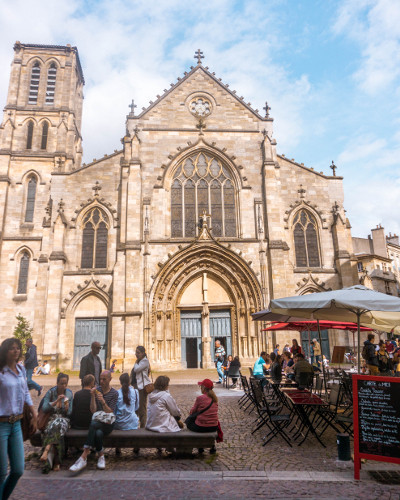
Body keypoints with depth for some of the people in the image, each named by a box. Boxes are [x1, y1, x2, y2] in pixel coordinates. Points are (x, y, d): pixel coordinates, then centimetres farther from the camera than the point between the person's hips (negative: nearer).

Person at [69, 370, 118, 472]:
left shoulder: (114, 393, 1)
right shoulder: (96, 390, 7)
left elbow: (110, 413, -7)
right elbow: (93, 410, -2)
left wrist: (103, 402, -24)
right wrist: (93, 396, -16)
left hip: (108, 423, -2)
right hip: (97, 422, 2)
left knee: (94, 423, -34)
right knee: (98, 433, -35)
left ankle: (84, 457, -33)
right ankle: (101, 457, -15)